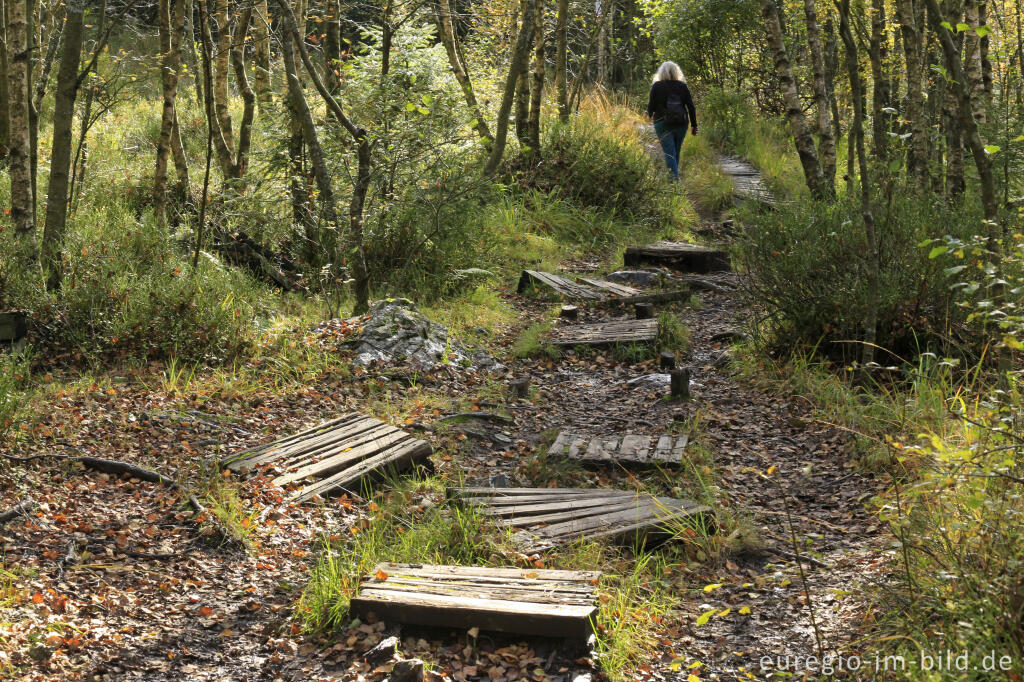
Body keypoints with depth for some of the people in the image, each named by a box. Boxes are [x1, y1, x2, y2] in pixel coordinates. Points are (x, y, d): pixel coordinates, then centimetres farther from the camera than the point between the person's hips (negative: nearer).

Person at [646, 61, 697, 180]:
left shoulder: (657, 86, -5)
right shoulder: (682, 86, 2)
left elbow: (651, 105, -1)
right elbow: (691, 107, 1)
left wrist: (649, 114, 21)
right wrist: (694, 125, 6)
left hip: (663, 124, -3)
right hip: (681, 124, 3)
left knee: (669, 153, -5)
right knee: (676, 152, 17)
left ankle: (674, 178, -17)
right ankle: (674, 176, 28)